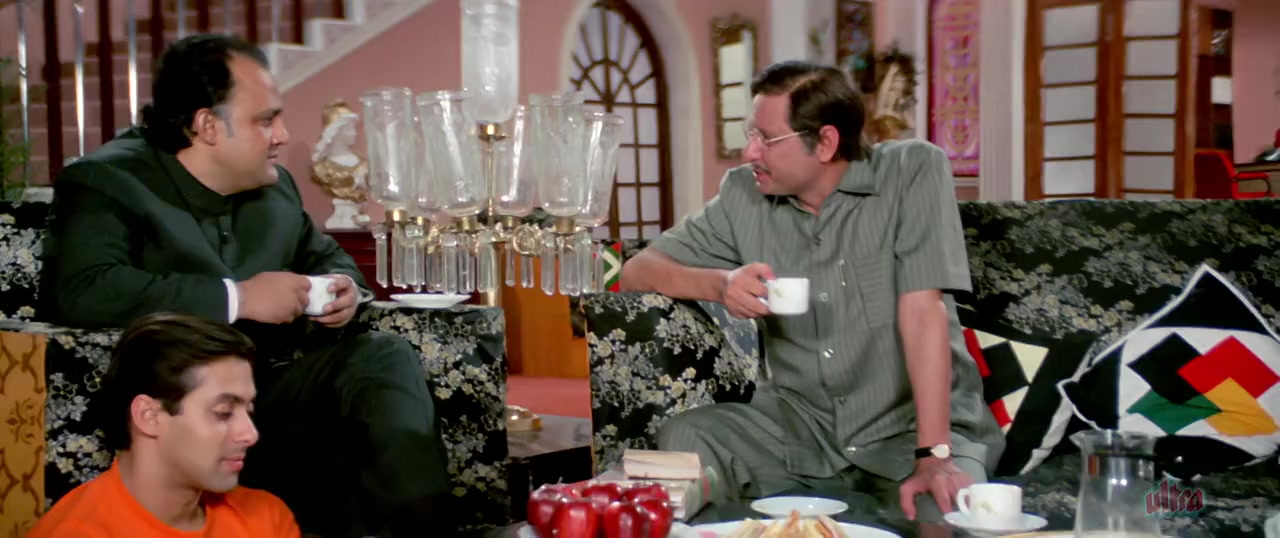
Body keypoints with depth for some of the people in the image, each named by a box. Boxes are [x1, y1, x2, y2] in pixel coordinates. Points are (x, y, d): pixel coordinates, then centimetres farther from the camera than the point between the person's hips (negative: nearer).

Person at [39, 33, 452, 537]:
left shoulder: (275, 185, 16)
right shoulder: (103, 182, -3)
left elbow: (324, 255, 33)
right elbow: (78, 291, -22)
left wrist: (345, 286, 6)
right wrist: (238, 298, -22)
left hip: (277, 382, 7)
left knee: (387, 355, -20)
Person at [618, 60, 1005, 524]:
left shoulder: (913, 172, -12)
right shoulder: (743, 195, -2)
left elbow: (922, 310, -20)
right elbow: (638, 271, 2)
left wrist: (933, 454, -26)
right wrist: (720, 284, -20)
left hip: (908, 424, -2)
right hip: (798, 423, 3)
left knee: (947, 511, -32)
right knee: (683, 442, -22)